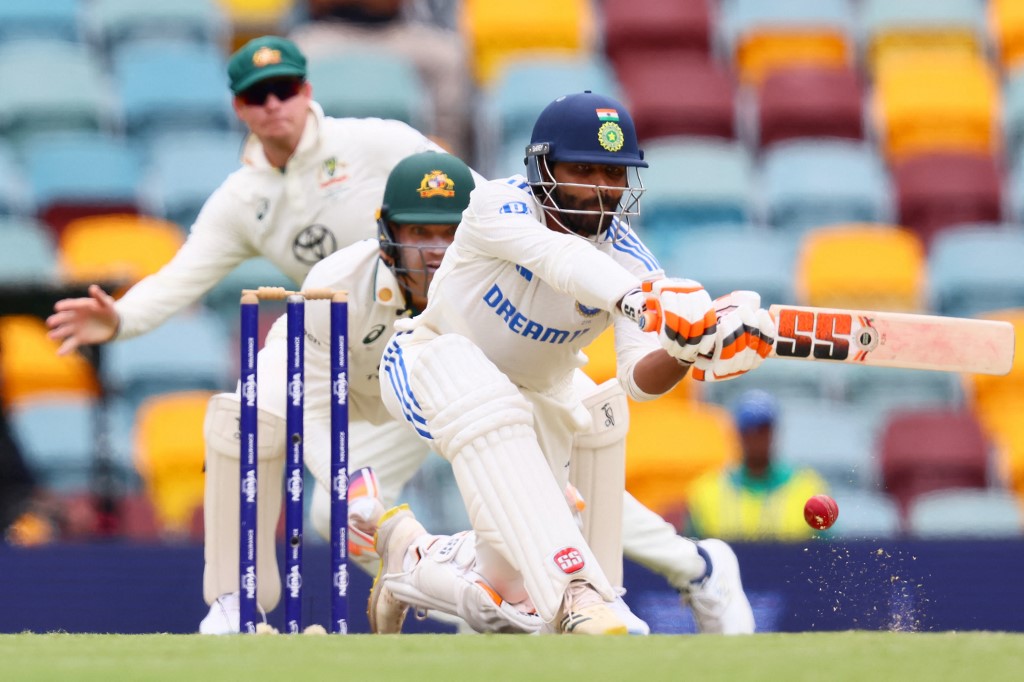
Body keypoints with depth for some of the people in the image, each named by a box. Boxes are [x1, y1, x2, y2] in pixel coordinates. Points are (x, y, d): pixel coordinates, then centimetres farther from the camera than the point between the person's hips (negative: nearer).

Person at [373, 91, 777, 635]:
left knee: (511, 591, -2)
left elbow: (639, 379, -27)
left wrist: (683, 353, -50)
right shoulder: (497, 207, -27)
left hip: (536, 395, 5)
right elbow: (561, 259, -49)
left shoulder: (627, 259, -16)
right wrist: (641, 301, -67)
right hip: (433, 362, -4)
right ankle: (573, 593, -46)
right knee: (491, 405, -41)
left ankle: (412, 557, 31)